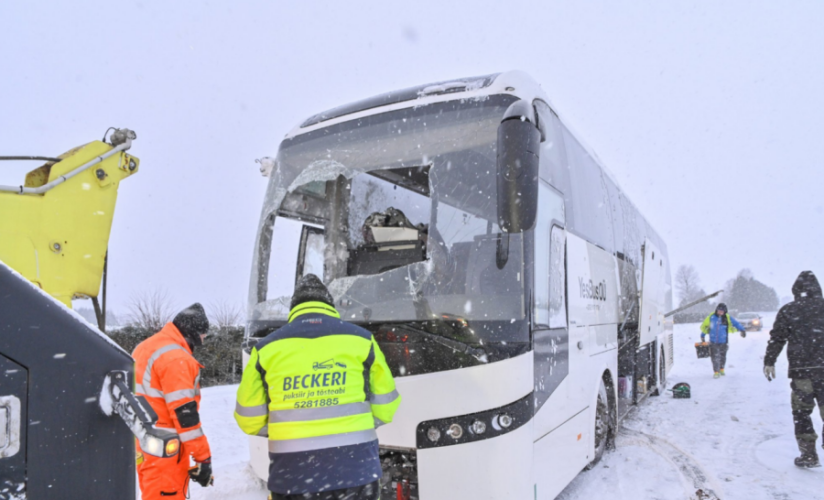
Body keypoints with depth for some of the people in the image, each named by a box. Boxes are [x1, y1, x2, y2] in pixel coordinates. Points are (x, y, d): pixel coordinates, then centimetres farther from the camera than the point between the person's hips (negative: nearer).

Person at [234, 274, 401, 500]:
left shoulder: (267, 347, 2)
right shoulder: (361, 339, 1)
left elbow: (249, 420, 5)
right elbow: (385, 407, 5)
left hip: (292, 475, 1)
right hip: (355, 468, 0)